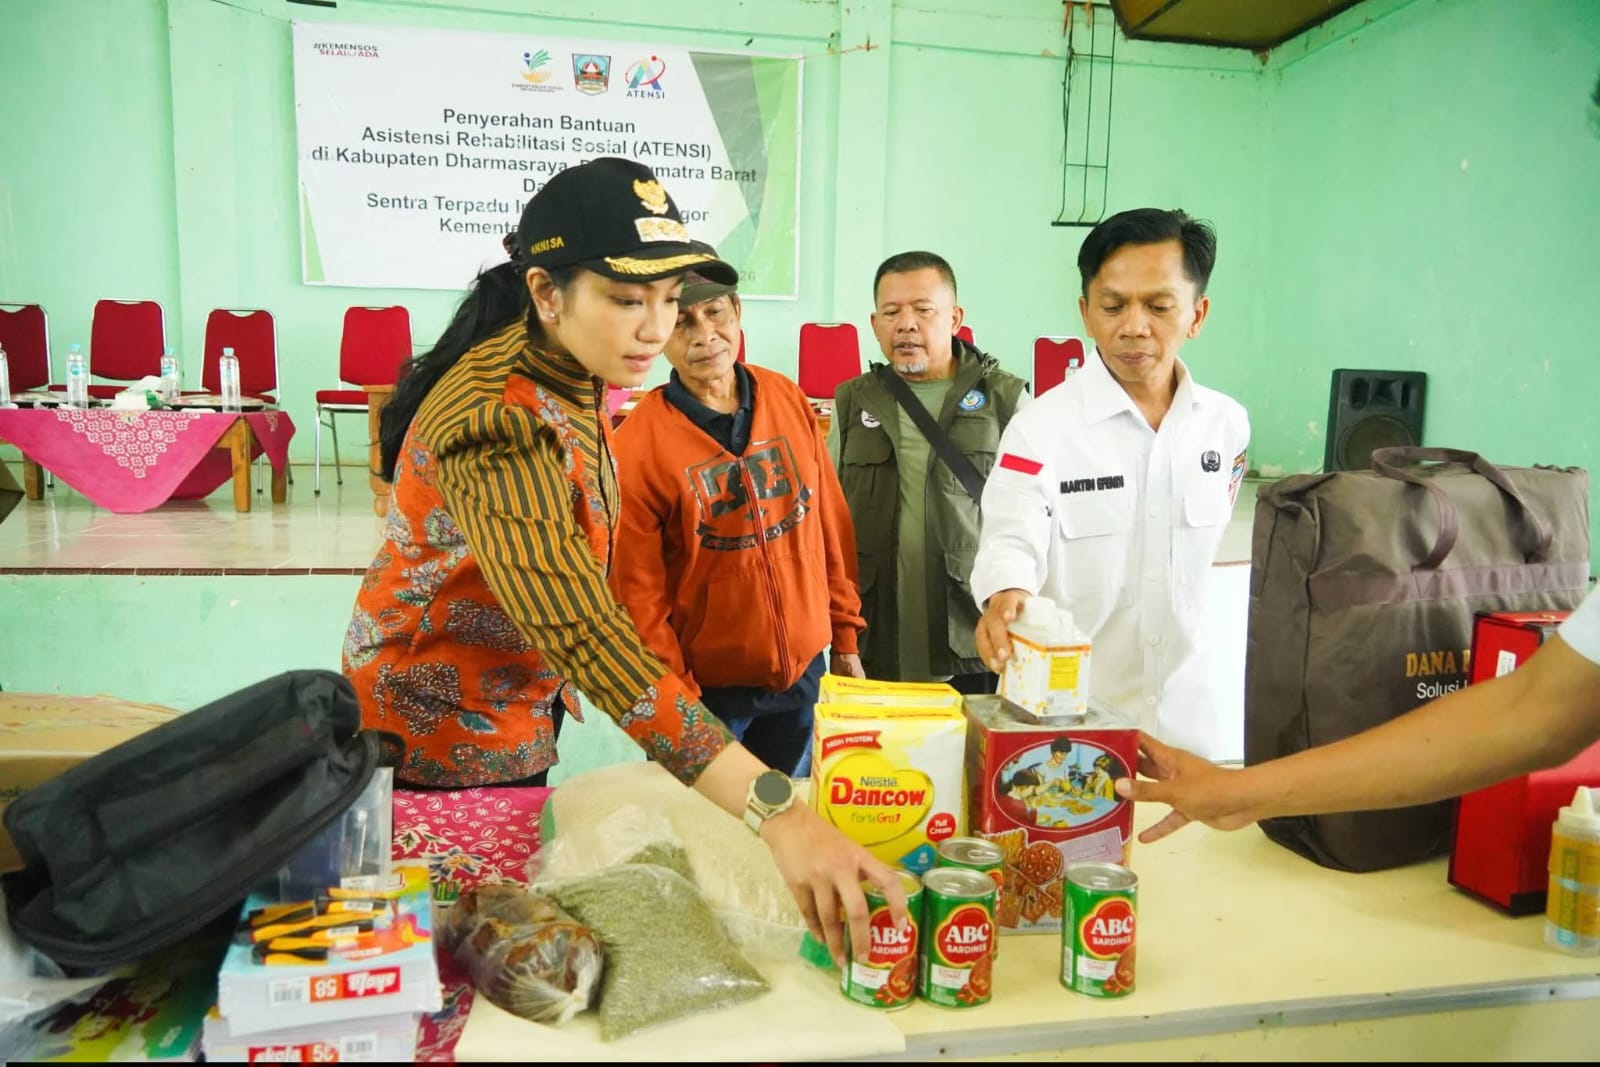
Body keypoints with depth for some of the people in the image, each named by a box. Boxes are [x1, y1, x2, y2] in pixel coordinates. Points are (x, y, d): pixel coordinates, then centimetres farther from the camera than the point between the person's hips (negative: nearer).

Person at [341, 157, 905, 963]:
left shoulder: (568, 375, -4)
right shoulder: (500, 422, -33)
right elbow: (586, 635, -46)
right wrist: (775, 811, -52)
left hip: (515, 706, 8)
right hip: (441, 726, -8)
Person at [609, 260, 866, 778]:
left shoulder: (788, 400, -3)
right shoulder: (640, 439, -15)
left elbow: (831, 525, 4)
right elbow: (637, 589, -12)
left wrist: (845, 638, 6)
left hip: (803, 672, 4)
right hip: (705, 688, -3)